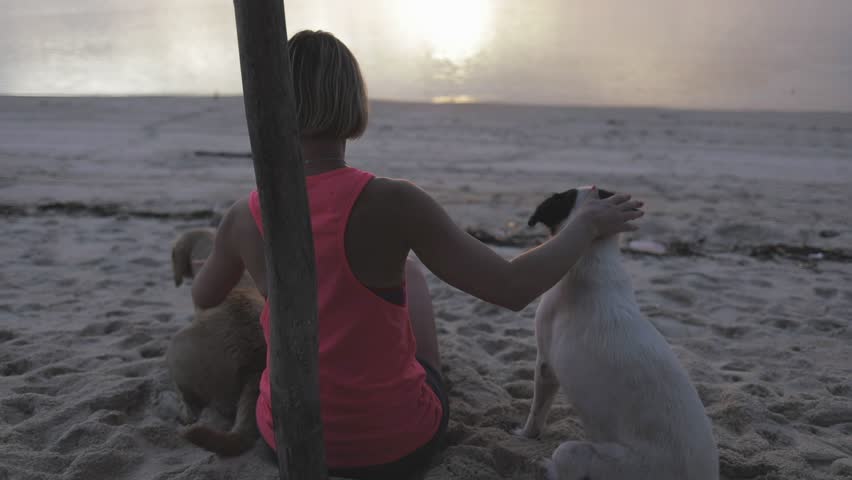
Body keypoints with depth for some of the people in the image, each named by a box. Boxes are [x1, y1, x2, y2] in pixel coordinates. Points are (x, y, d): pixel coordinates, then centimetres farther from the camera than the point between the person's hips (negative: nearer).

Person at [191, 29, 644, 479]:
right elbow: (513, 289, -20)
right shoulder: (391, 201, -26)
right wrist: (585, 224, -3)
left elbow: (203, 297, 8)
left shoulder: (243, 216, -13)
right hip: (397, 443, -2)